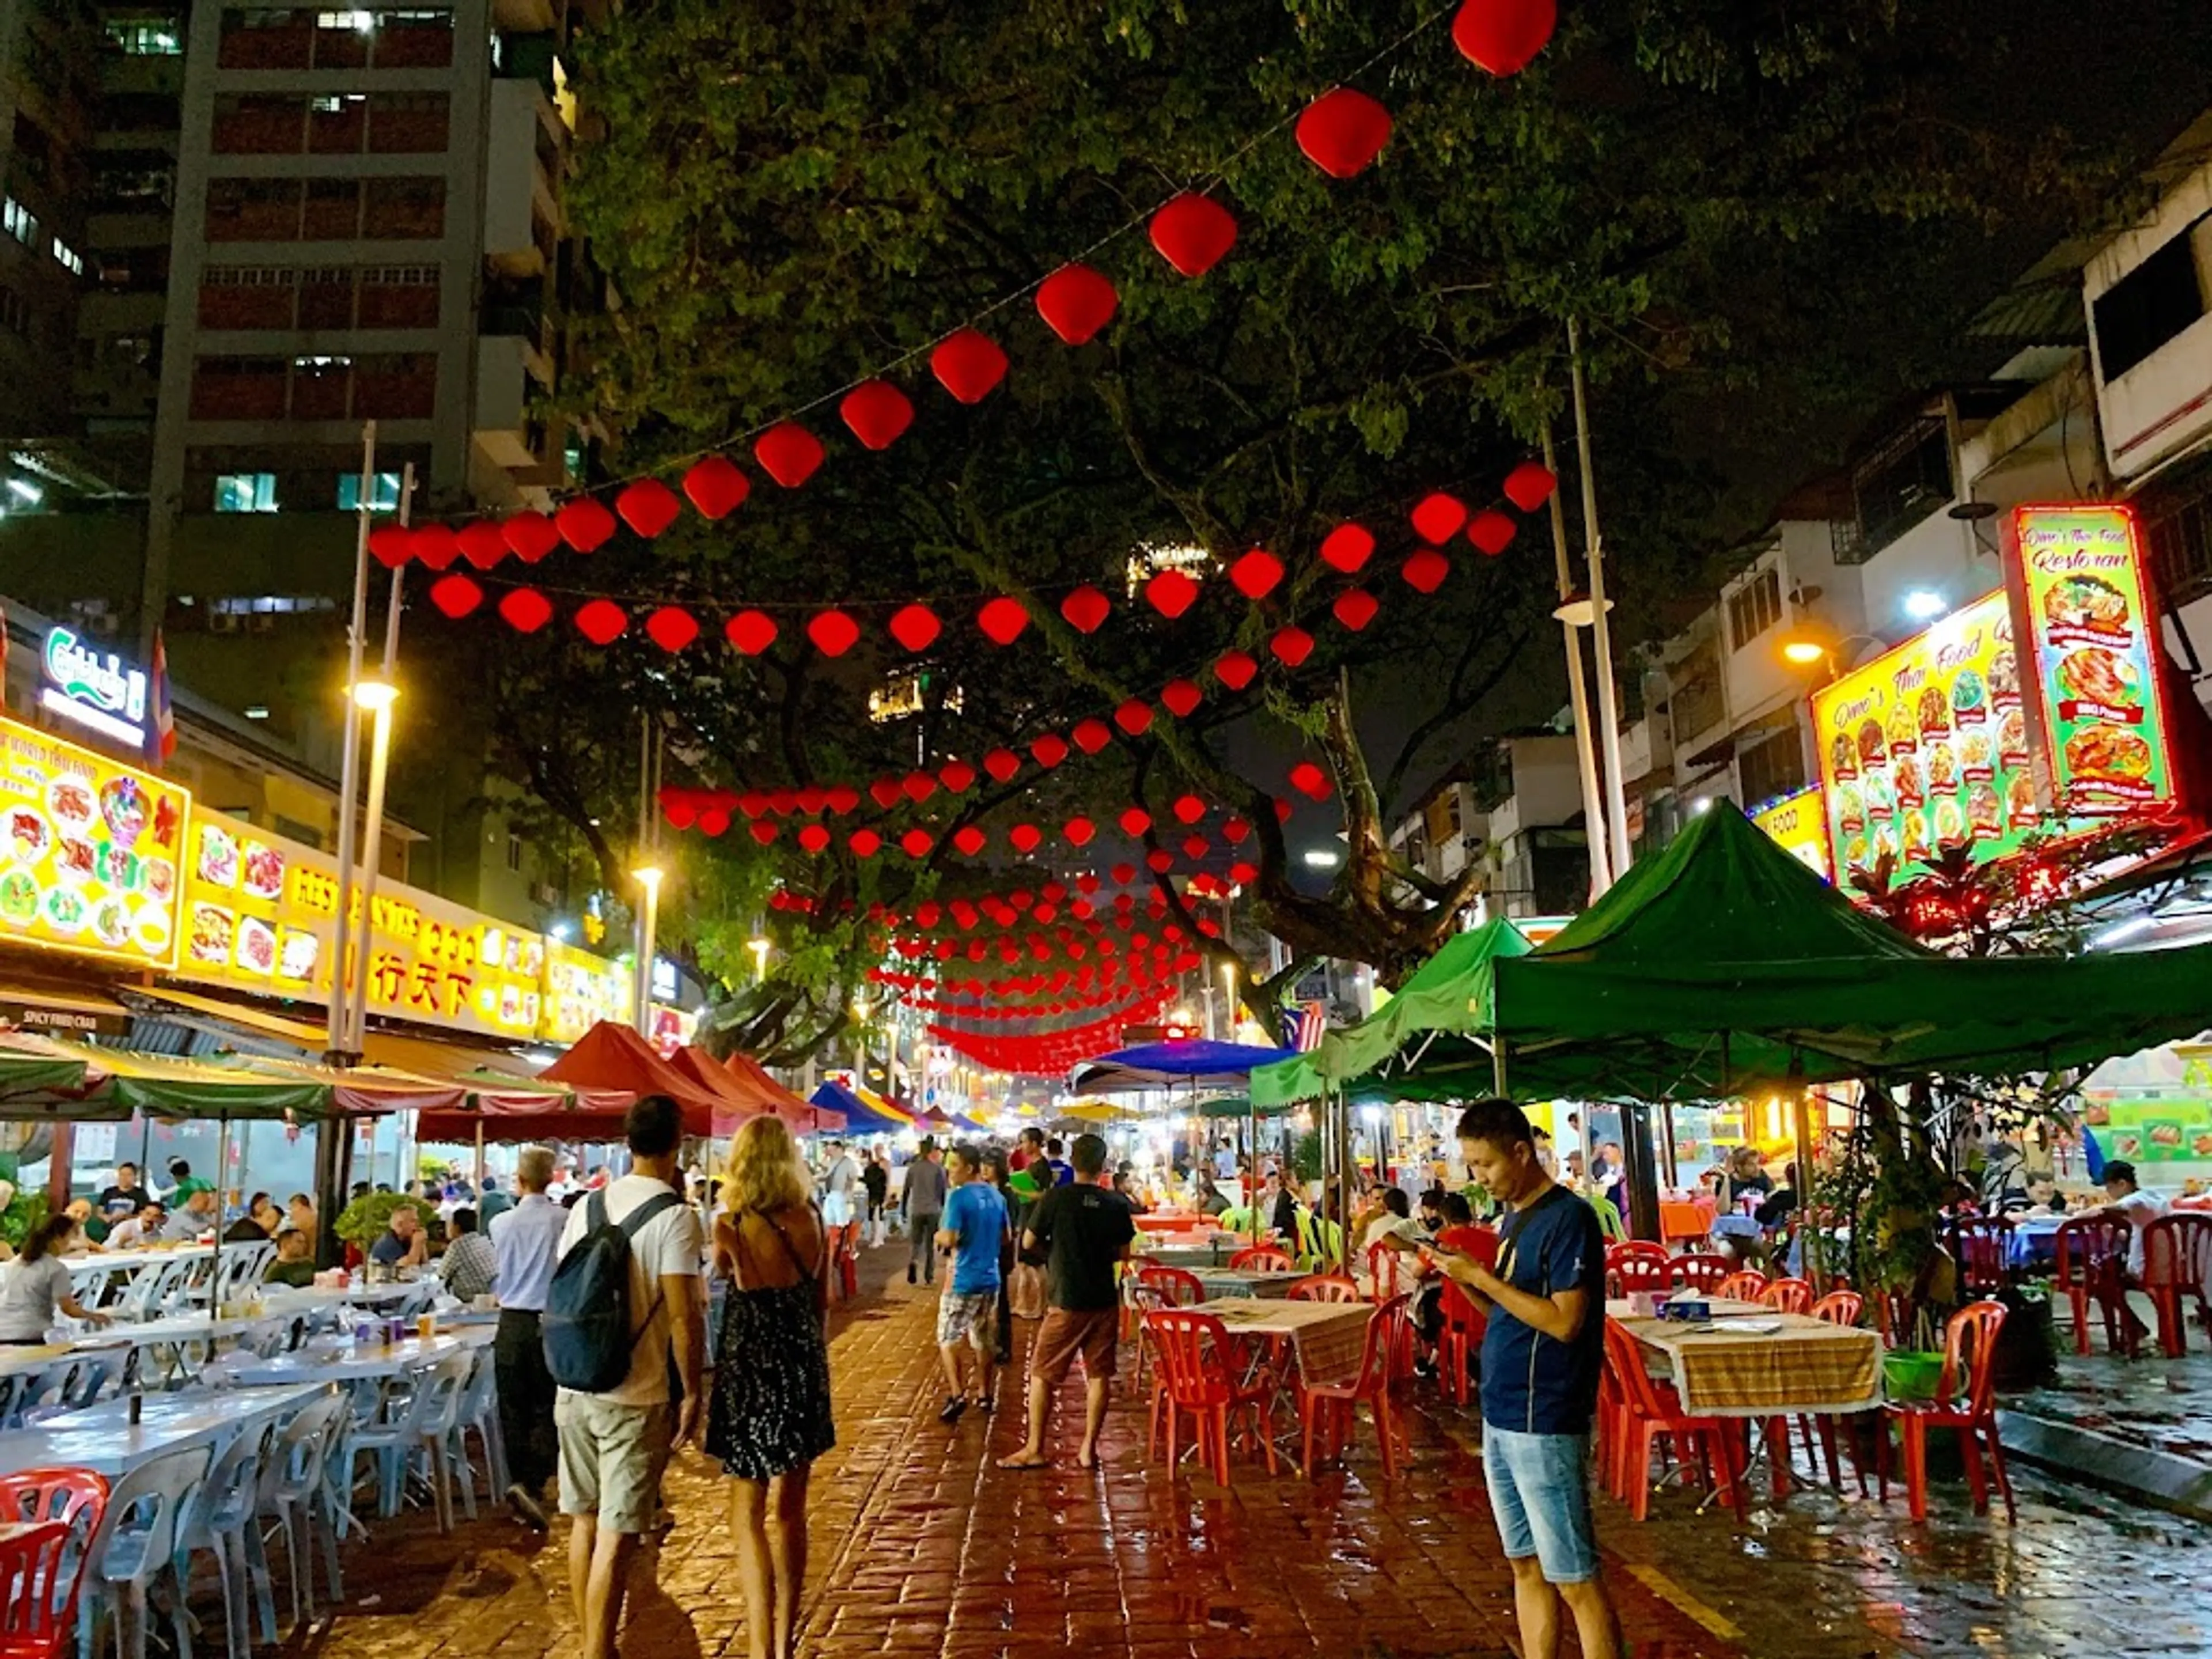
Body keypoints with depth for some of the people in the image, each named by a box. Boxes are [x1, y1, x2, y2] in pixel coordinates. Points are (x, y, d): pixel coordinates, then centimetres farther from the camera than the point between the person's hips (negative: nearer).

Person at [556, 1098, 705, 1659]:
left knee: (585, 1521, 16)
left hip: (575, 1389, 6)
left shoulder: (588, 1205, 5)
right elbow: (683, 1315, -17)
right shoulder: (674, 1215, -14)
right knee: (616, 1535, 1)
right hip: (634, 1397, -6)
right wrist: (691, 1392, -7)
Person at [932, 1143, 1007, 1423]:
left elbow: (949, 1239, -22)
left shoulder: (959, 1197, -16)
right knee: (985, 1340, 16)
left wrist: (939, 1236, -2)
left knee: (948, 1340, 2)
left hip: (963, 1280, -7)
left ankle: (957, 1395, -9)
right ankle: (984, 1394, 23)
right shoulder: (997, 1196, 6)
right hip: (991, 1278, 7)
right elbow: (1006, 1236, 15)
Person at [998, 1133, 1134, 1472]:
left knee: (1043, 1374, 7)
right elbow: (1122, 1253, 8)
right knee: (1099, 1374, 10)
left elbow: (1028, 1244, -2)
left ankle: (1034, 1449, 12)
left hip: (1066, 1301, -3)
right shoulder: (1116, 1205, -2)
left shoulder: (1055, 1198, -10)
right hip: (1105, 1300, 3)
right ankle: (1089, 1448, 13)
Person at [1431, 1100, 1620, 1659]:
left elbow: (1563, 1322, -21)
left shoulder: (1568, 1218, -15)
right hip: (1501, 1418, 9)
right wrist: (1464, 1279, -1)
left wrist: (1481, 1277, -19)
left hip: (1545, 1425, -9)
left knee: (1574, 1579, -1)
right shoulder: (1514, 1219, 12)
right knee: (1526, 1567, 14)